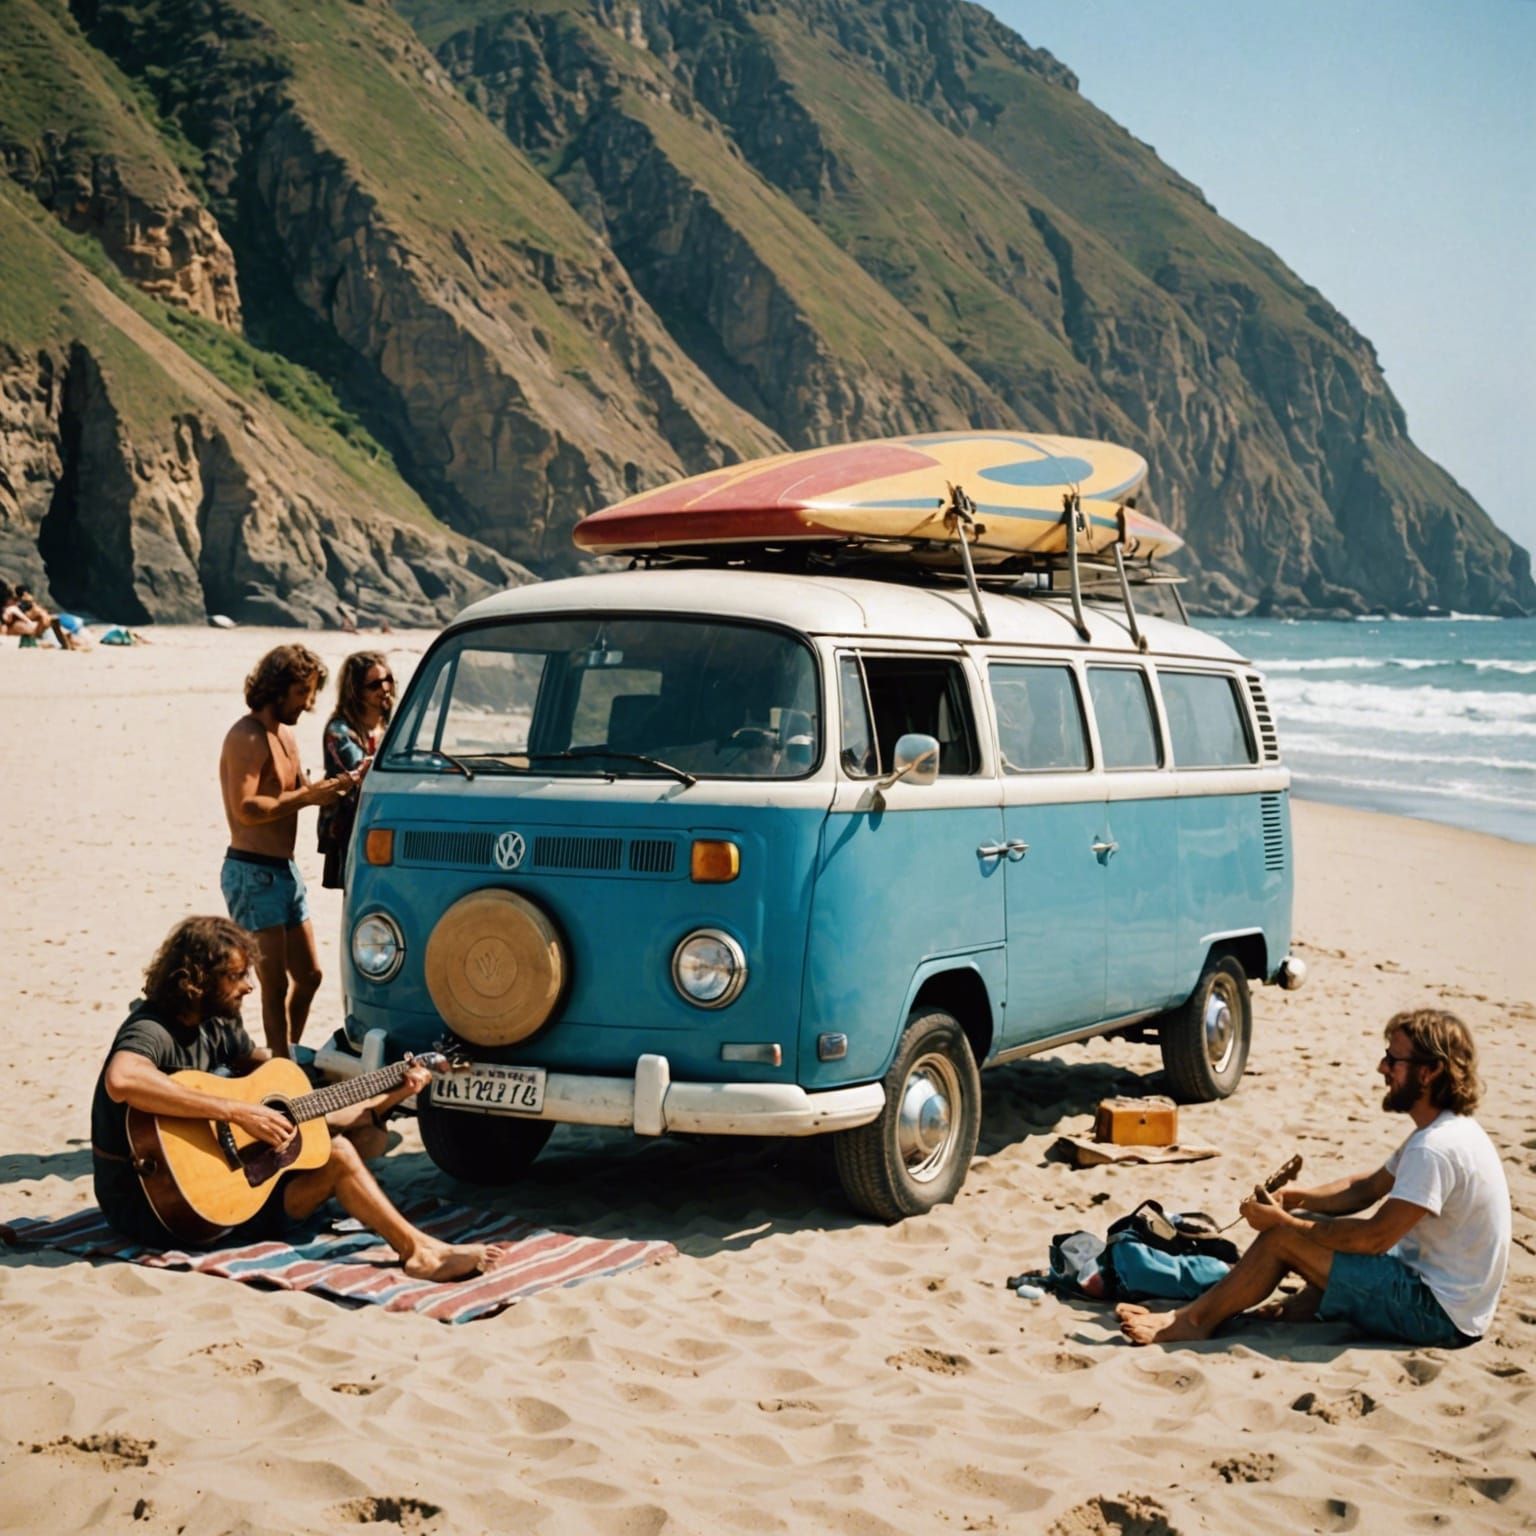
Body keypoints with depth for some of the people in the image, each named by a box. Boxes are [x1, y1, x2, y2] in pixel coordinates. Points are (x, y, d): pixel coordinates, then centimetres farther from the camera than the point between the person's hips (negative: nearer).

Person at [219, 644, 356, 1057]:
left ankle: (285, 1060, 27)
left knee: (308, 974, 15)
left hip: (285, 870, 10)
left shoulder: (285, 735, 15)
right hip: (253, 872, -10)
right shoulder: (247, 737, -15)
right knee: (276, 984, -8)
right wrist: (307, 796, -24)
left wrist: (331, 787, -2)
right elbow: (245, 809, -25)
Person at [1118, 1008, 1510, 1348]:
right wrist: (1292, 1198, 1)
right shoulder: (1449, 1131, 10)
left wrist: (1284, 1221, -14)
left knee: (1283, 1238, -9)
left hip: (1436, 1315, -10)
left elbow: (1375, 1237, -24)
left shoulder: (1436, 1148, -23)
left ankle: (1193, 1321, 3)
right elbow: (1368, 1188, 15)